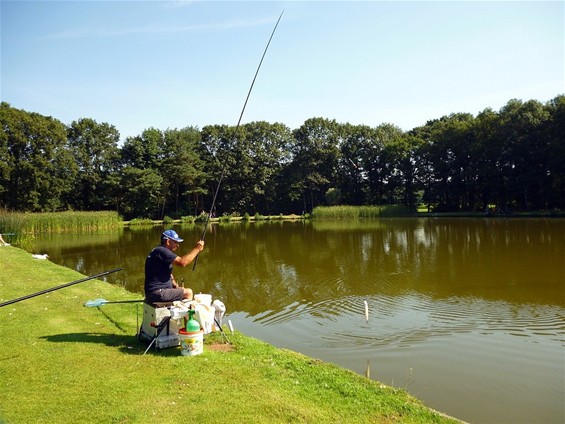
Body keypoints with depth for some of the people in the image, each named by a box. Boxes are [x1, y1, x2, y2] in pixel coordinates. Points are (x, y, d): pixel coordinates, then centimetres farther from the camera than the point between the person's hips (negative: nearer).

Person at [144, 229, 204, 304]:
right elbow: (182, 262, -28)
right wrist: (197, 249, -19)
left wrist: (176, 286, 9)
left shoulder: (163, 252, 17)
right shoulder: (161, 251, -17)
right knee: (188, 293, -12)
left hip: (160, 290, 11)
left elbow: (168, 274, 24)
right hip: (157, 293, -11)